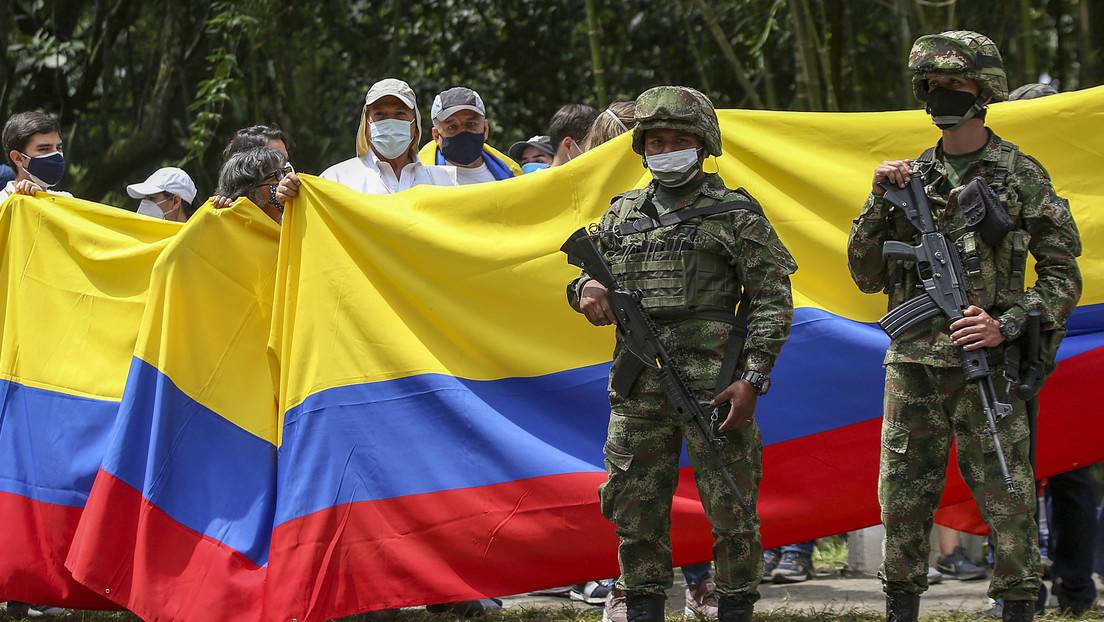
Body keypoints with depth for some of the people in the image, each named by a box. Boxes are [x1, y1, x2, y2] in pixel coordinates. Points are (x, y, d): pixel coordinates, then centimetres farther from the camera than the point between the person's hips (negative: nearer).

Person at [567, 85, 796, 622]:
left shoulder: (735, 214, 1)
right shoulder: (622, 214, 15)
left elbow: (772, 301, -2)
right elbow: (587, 275, 26)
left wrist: (753, 378, -11)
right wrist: (587, 290, -1)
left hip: (714, 388, -4)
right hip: (637, 387, 4)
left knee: (731, 512, -3)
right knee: (635, 512, 6)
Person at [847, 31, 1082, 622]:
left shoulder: (1020, 175, 1)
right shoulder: (910, 177, 12)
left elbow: (1062, 274, 0)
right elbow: (866, 275, 12)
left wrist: (1008, 325, -14)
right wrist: (879, 200, -1)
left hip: (986, 367, -4)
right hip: (912, 365, 4)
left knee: (1008, 502, -6)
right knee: (901, 501, 7)